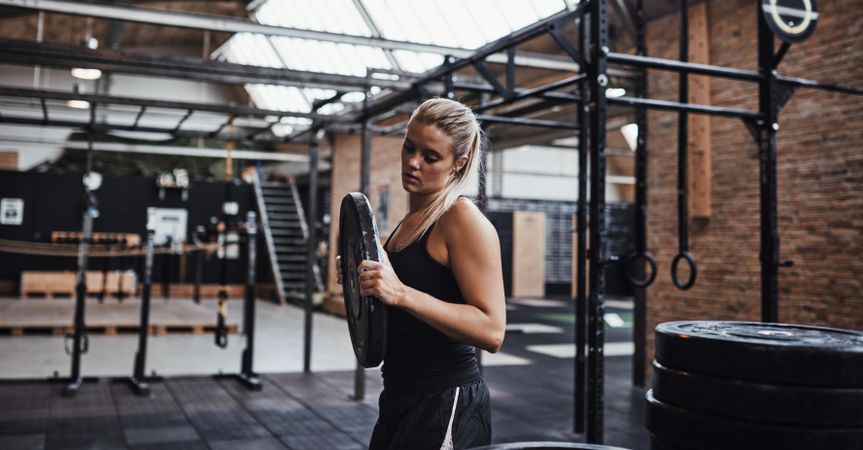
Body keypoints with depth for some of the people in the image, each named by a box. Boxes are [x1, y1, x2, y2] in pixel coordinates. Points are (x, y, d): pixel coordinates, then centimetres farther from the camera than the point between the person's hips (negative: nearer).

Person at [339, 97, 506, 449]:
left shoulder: (463, 220, -15)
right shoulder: (412, 220, 9)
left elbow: (491, 330, -24)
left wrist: (401, 293, -30)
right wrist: (370, 283, 6)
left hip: (447, 407, -8)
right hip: (400, 399, 8)